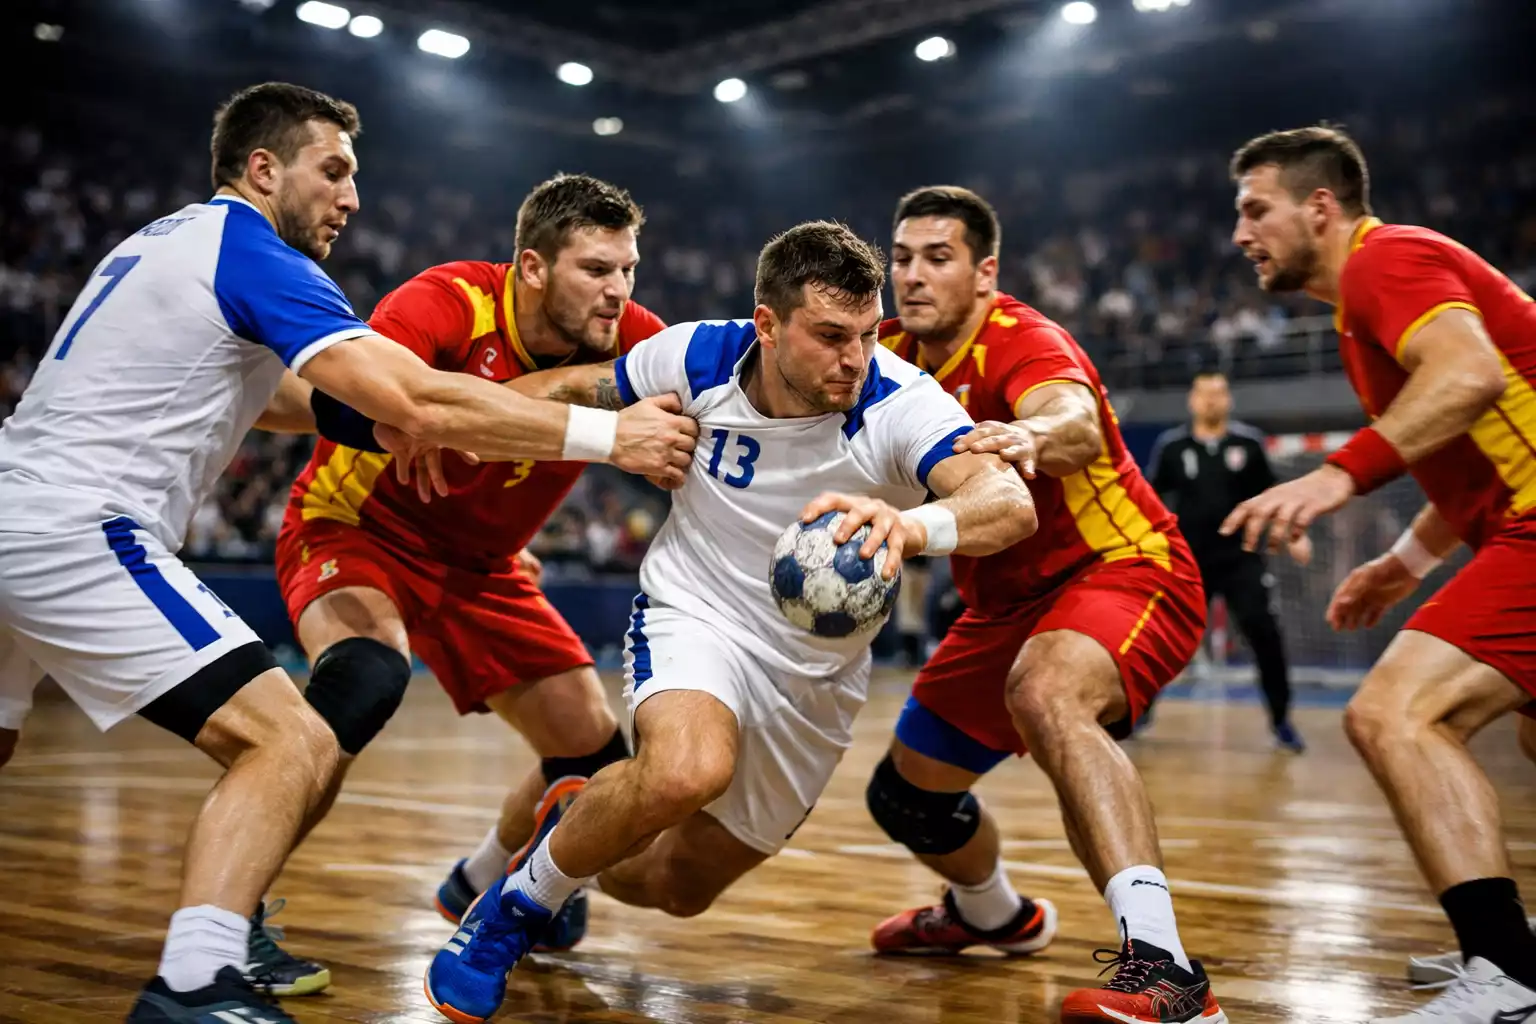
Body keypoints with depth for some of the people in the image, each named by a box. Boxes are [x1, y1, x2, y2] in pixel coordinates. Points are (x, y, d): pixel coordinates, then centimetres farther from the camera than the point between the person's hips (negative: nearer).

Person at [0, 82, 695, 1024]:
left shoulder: (170, 238, 19)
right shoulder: (254, 252, -9)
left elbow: (249, 384, 33)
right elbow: (421, 404, -20)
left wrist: (385, 420, 20)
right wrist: (606, 435, -15)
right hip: (78, 530, -10)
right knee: (291, 741, -15)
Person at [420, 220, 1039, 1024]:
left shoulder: (901, 404, -25)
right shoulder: (699, 357, -17)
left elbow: (1012, 504, -43)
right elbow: (581, 387, 4)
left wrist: (911, 524, -64)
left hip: (817, 676, 2)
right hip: (694, 618, -1)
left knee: (682, 888, 13)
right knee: (687, 770, -36)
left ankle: (576, 835, 48)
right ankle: (513, 907, -8)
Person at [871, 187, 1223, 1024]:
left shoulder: (1021, 341, -21)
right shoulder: (894, 355, 0)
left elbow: (1079, 426, -43)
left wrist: (1030, 436, -66)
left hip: (1125, 572, -8)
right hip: (1009, 602, 8)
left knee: (1045, 695, -41)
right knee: (906, 796, 14)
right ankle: (995, 915, 46)